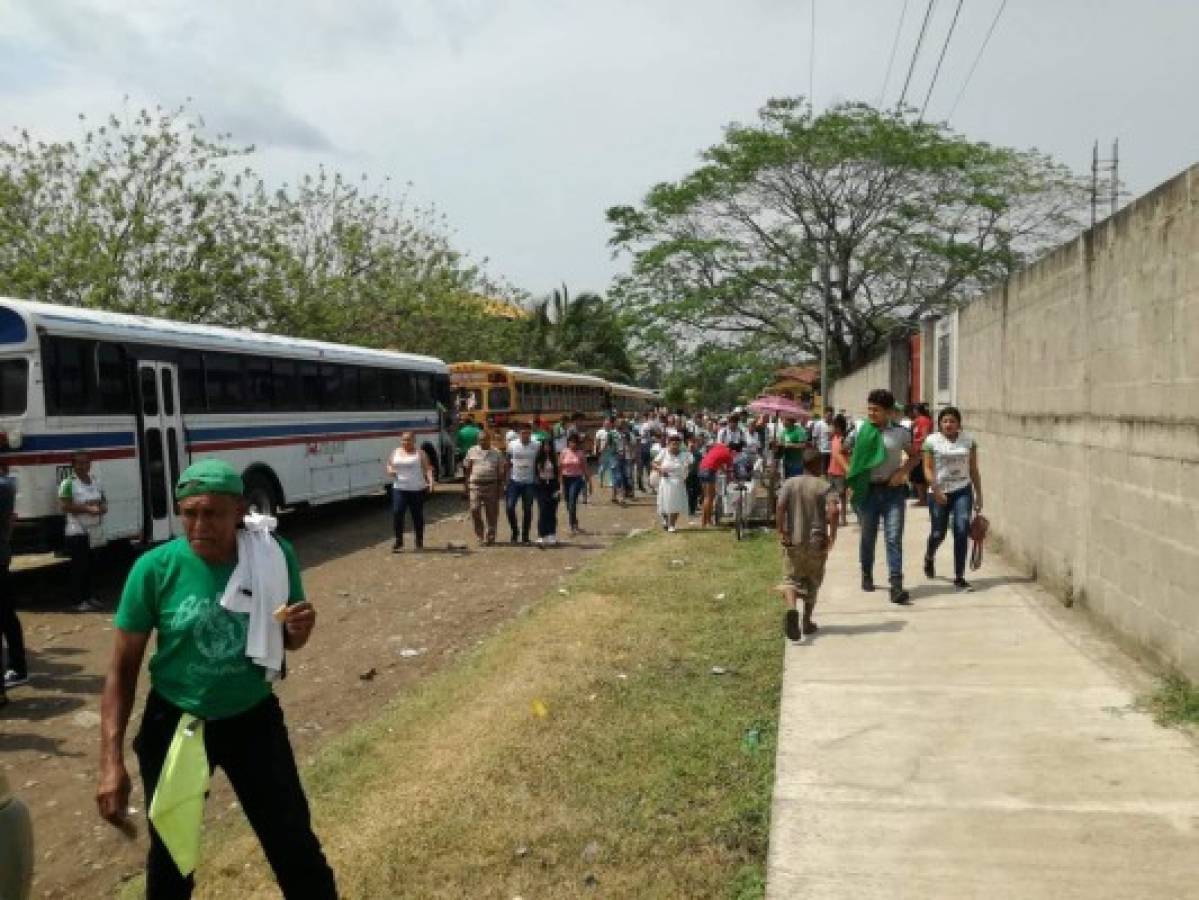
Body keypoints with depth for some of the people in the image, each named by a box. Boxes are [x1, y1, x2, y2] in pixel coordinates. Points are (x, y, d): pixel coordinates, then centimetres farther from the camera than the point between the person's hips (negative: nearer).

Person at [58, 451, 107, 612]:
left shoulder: (96, 481, 12)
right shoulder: (68, 483, -7)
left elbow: (104, 502, 18)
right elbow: (65, 507, -15)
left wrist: (101, 508, -4)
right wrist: (86, 508, -21)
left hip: (94, 530, 6)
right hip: (77, 531, -6)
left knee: (91, 565, 9)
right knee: (79, 565, -5)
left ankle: (90, 597, 17)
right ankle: (80, 601, -1)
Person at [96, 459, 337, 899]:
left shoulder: (275, 556, -13)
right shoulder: (156, 568, -18)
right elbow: (123, 667, -8)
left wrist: (301, 628, -23)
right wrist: (111, 761, -12)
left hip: (253, 719, 1)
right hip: (174, 724, 0)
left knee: (295, 844, 10)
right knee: (170, 857, 18)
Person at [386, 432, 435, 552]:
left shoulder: (419, 453, 2)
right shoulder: (396, 452, 13)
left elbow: (427, 468, -2)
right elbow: (389, 465, 21)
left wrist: (430, 481, -18)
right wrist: (390, 470, -2)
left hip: (417, 489, -2)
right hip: (399, 488, 2)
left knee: (417, 515, 3)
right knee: (397, 513, -10)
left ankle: (419, 541, 16)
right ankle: (398, 540, 1)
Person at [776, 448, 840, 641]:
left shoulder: (789, 483, 2)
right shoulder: (825, 486, -3)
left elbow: (780, 508, -11)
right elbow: (834, 511, -18)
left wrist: (781, 533, -7)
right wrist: (832, 535, -10)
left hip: (793, 541, 0)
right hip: (816, 542, 0)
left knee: (791, 579, 4)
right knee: (812, 582, 16)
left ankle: (792, 609, -25)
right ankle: (807, 622, 22)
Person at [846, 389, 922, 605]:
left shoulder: (901, 432, 0)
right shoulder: (860, 430, -1)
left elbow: (914, 456, 14)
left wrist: (903, 471, -3)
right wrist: (850, 474, -1)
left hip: (893, 490, -1)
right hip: (867, 490, 1)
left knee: (894, 538, -8)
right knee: (868, 536, 13)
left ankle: (896, 586, -10)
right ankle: (867, 575, 34)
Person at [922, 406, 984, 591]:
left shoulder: (968, 440, 3)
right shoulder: (932, 441, -4)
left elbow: (973, 470, 8)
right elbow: (928, 469, -7)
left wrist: (979, 494, 8)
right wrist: (936, 490, -19)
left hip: (963, 491, 1)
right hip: (940, 493, -1)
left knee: (962, 531, -10)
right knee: (938, 533, 8)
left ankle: (959, 577, -2)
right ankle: (929, 557, 44)